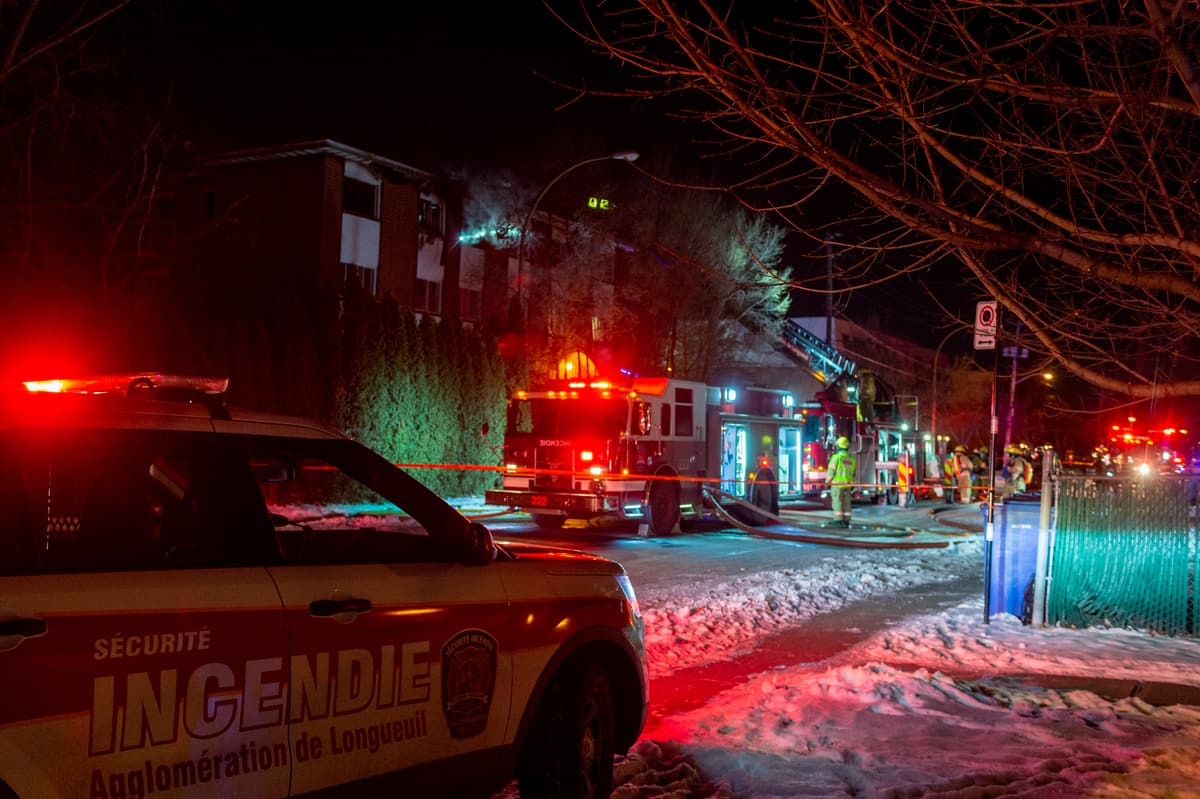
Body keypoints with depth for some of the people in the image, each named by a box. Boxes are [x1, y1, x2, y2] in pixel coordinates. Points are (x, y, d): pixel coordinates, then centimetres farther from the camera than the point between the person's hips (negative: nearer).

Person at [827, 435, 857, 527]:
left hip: (837, 483, -6)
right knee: (846, 502, 7)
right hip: (847, 484, 6)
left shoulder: (836, 457, -11)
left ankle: (838, 520, -6)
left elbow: (831, 471, -11)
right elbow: (854, 473, 11)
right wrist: (852, 484, 19)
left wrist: (827, 481, -1)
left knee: (837, 501, -3)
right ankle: (846, 521, 8)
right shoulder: (852, 458, 7)